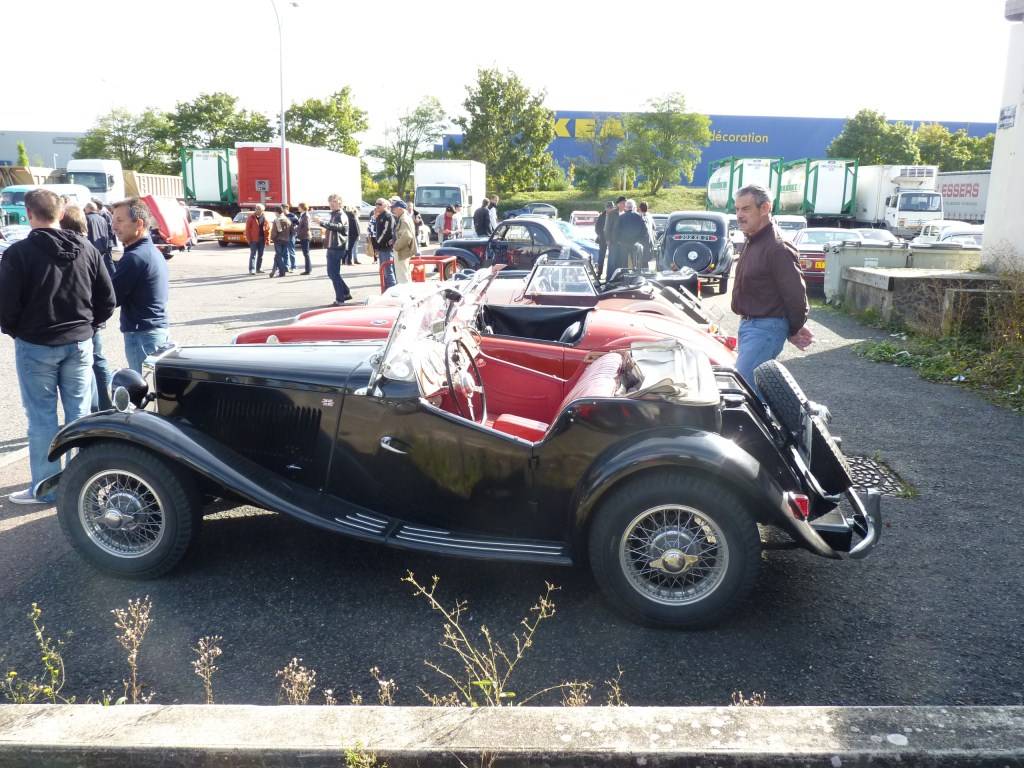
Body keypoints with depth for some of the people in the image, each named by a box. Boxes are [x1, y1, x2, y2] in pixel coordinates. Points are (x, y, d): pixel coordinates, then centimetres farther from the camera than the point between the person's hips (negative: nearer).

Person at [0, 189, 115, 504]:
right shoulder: (87, 249, 2)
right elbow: (107, 300, 4)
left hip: (35, 346, -4)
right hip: (79, 344, 4)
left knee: (42, 417, 4)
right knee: (79, 414, 11)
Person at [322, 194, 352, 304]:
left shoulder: (341, 215, -12)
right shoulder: (333, 215, 18)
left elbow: (337, 226, -33)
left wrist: (323, 223, -43)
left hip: (338, 248, -10)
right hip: (331, 247, 10)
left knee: (334, 273, -8)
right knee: (331, 273, 14)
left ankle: (340, 298, -3)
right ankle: (346, 293, 23)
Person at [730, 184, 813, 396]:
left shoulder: (778, 248, -19)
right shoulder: (753, 242, 13)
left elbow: (795, 294, -19)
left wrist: (794, 330, -4)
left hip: (766, 328, -10)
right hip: (749, 324, 10)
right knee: (758, 384, 17)